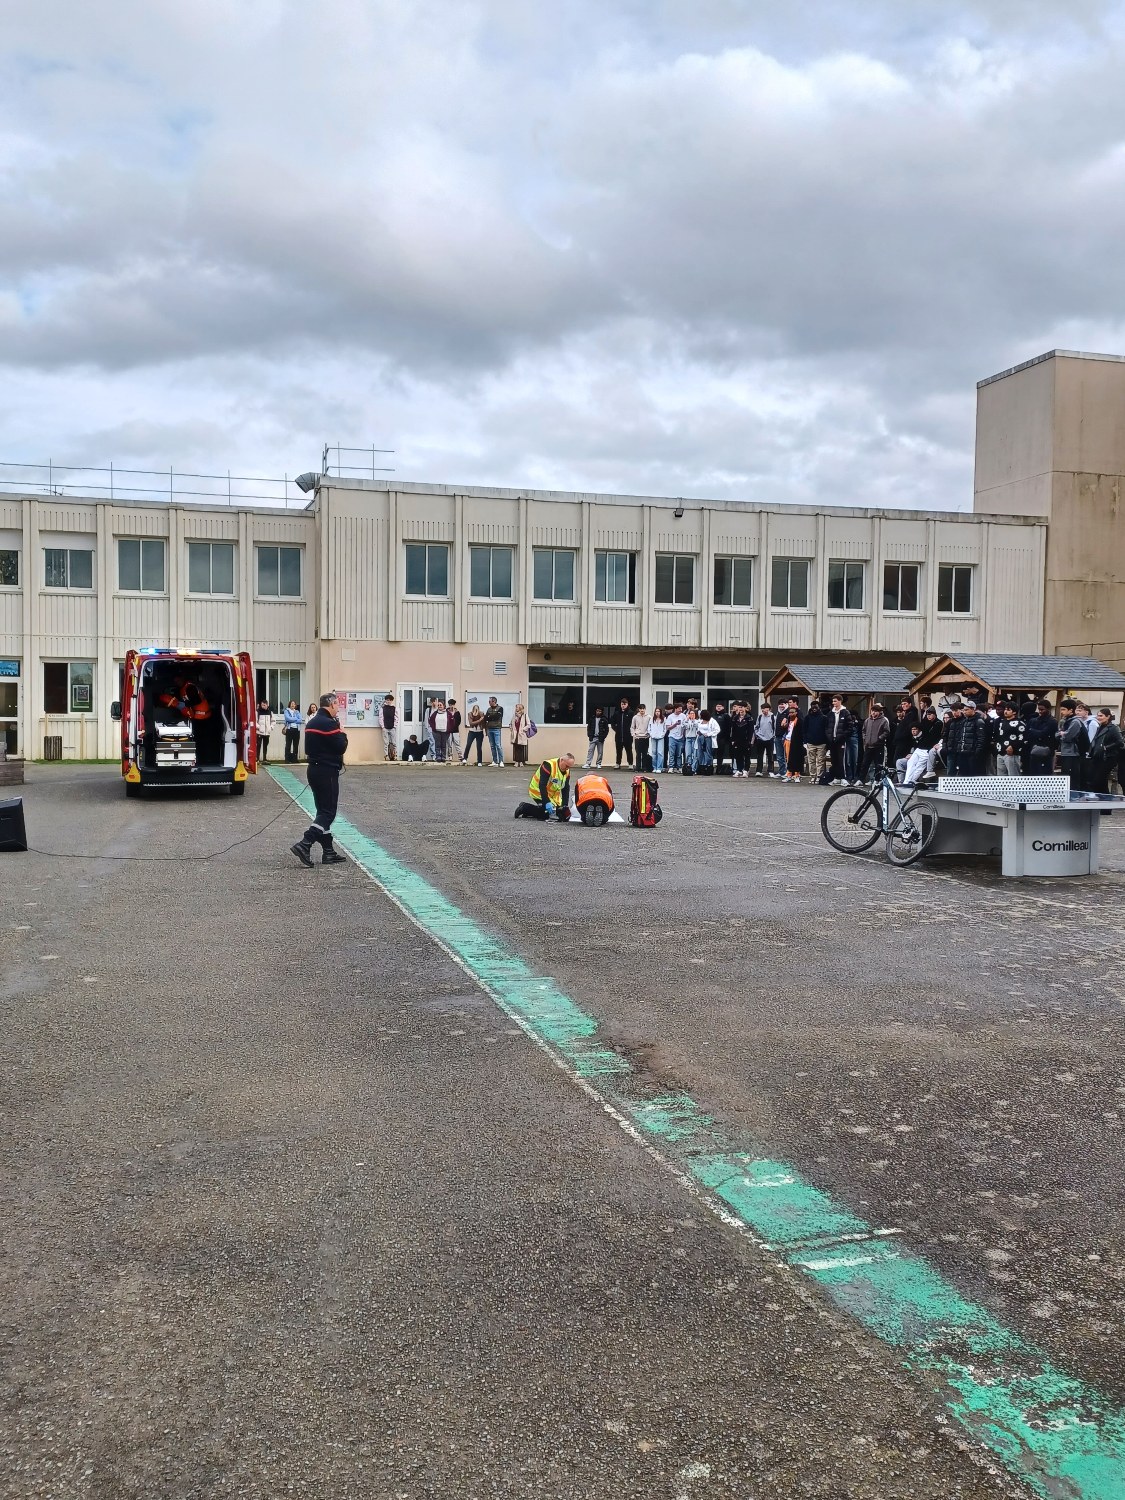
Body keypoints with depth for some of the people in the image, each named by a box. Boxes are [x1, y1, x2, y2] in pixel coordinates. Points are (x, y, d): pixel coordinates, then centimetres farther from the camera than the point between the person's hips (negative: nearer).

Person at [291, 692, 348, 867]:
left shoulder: (312, 722, 13)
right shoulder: (329, 723, -16)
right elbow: (341, 747, -18)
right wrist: (342, 734, 1)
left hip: (314, 769, 9)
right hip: (327, 772, -9)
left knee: (323, 811, 11)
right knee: (328, 813, -6)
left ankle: (328, 852, 13)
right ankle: (304, 844, -17)